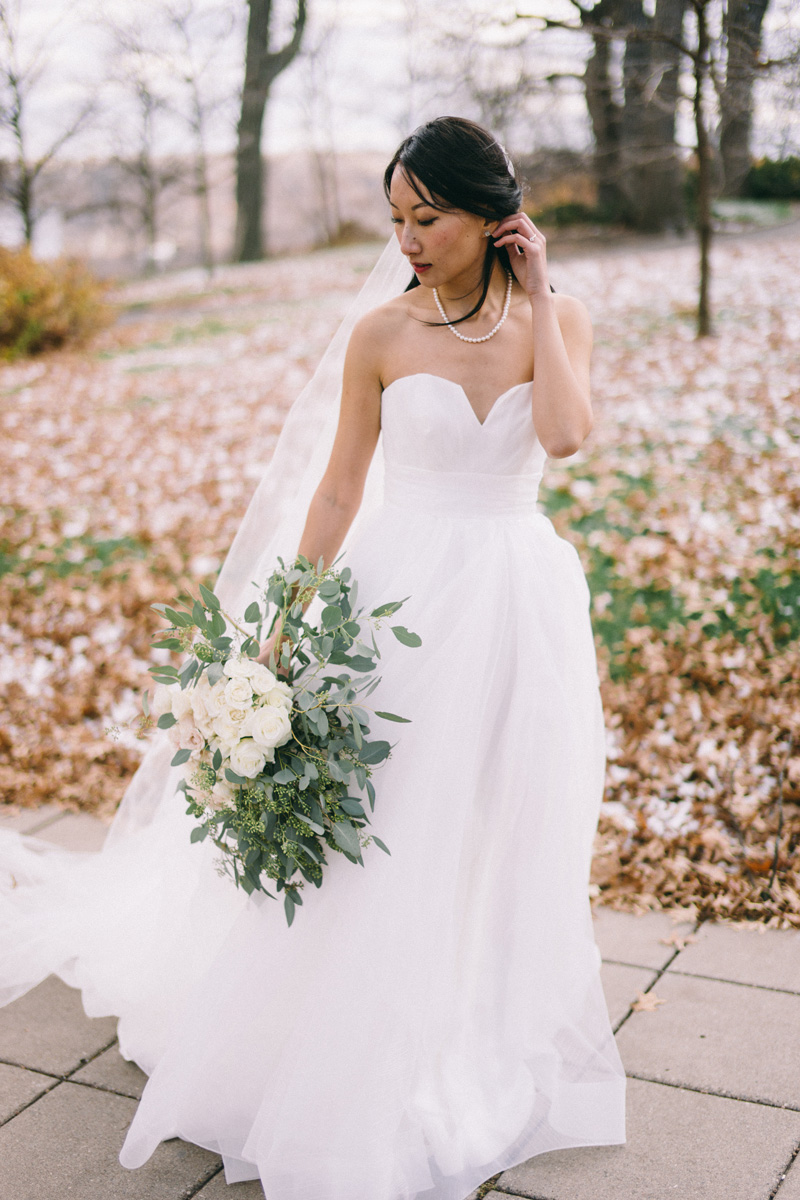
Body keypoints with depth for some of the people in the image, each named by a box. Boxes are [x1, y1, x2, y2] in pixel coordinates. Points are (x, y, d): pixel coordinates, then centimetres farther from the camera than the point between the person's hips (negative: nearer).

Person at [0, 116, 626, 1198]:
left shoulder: (560, 321, 0)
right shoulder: (382, 334, -4)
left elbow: (566, 433, -20)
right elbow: (339, 485, 0)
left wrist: (536, 299, -13)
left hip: (519, 605, 2)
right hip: (403, 595, -1)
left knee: (500, 840, 12)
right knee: (376, 840, 6)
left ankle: (482, 1055, 35)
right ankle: (364, 1075, 28)